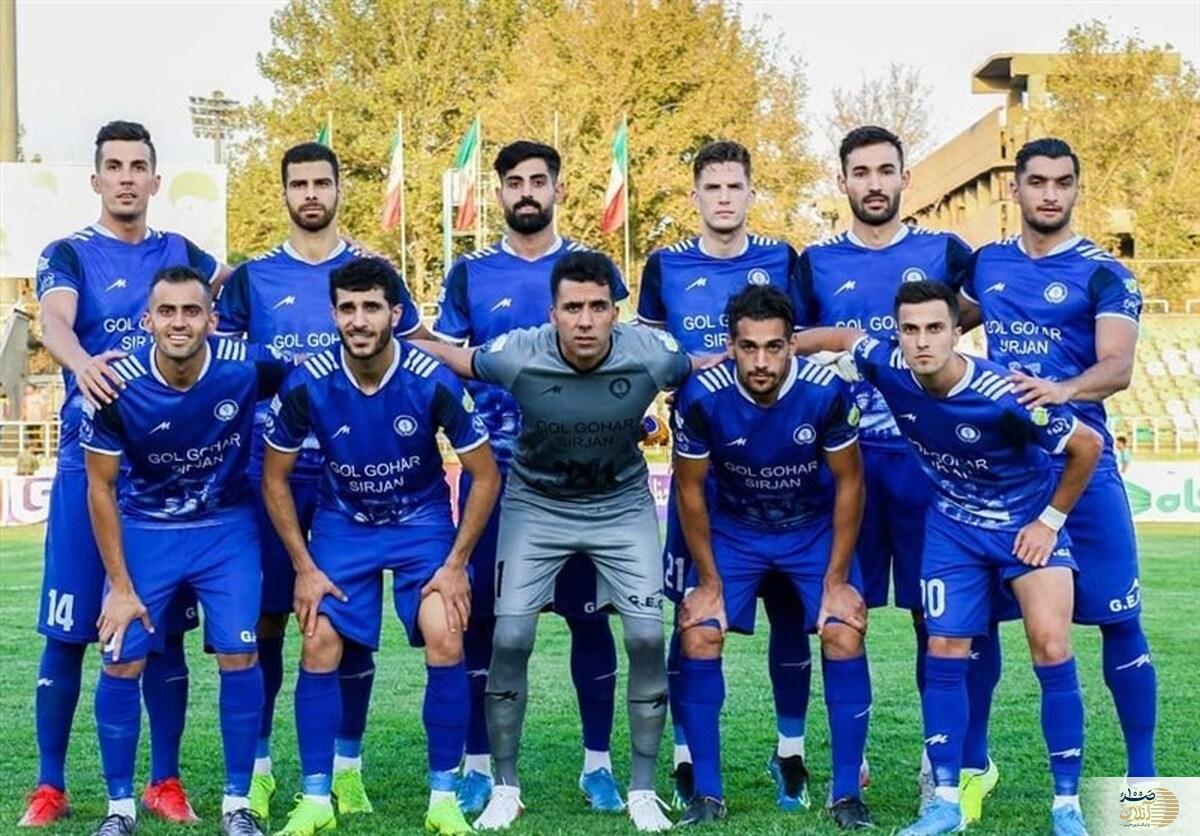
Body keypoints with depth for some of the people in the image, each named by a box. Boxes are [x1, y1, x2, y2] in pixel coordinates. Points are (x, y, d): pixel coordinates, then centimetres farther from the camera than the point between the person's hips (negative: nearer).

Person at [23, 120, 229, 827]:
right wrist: (82, 363, -40)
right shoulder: (69, 256, 1)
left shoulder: (182, 254, 14)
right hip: (90, 464, -2)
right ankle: (50, 786, 10)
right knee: (68, 631, -1)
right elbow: (54, 322, -18)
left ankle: (165, 782, 16)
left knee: (165, 629, 6)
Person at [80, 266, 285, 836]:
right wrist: (120, 586, -8)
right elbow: (101, 489, -9)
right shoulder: (117, 388, -22)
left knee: (238, 656, -8)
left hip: (227, 527, 0)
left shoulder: (247, 368, -23)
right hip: (144, 528, 0)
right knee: (121, 662, -5)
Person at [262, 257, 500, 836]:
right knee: (319, 646, -10)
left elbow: (485, 474, -10)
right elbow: (275, 477, -4)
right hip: (342, 523, 1)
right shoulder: (308, 383, -19)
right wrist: (304, 566, -7)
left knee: (445, 642, -17)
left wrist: (456, 564, -12)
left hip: (423, 522, -1)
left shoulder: (433, 381, -22)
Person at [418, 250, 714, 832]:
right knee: (510, 640, -8)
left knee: (647, 638, -9)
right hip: (536, 505, 0)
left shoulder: (651, 354, -24)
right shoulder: (518, 356, -26)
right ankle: (505, 789, 11)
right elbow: (444, 356, -6)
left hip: (623, 506, 1)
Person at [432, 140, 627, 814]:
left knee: (588, 612, 3)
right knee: (485, 613, 3)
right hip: (493, 468, 0)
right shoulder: (471, 274, 8)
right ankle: (480, 765, 13)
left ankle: (598, 764, 13)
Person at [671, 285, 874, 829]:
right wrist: (709, 581, -9)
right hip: (733, 530, 1)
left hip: (815, 529, 0)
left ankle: (846, 793, 0)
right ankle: (707, 793, 2)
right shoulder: (703, 397, -26)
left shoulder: (826, 391, -27)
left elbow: (849, 483, -13)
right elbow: (690, 488, -11)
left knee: (845, 637, -14)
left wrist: (837, 578, -12)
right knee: (698, 638, -12)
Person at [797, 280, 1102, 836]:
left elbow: (1087, 445, -18)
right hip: (953, 524, 4)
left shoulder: (1003, 395, -32)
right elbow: (842, 336, 2)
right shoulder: (889, 367, -20)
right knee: (945, 652, 1)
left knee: (1051, 648, -13)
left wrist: (1050, 520, -12)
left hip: (1027, 520, -4)